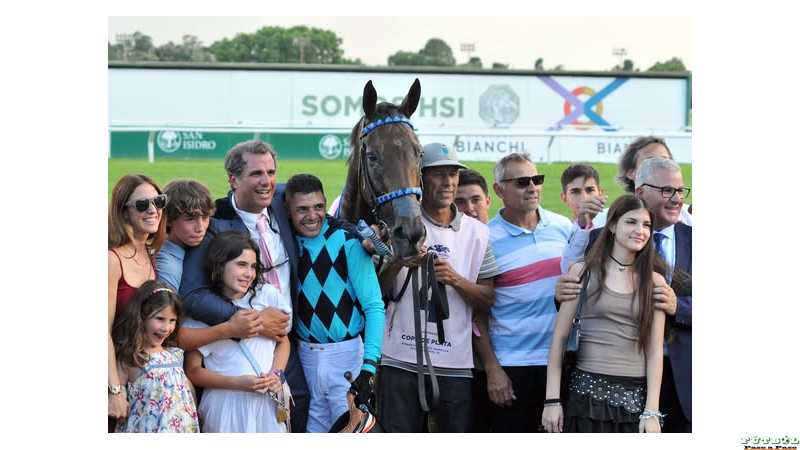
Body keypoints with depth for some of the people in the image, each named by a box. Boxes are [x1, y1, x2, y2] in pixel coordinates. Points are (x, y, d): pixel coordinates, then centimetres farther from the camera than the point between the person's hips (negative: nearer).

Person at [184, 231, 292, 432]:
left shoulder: (267, 296, 4)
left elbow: (283, 341, 15)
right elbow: (193, 371, -3)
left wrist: (277, 374, -4)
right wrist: (237, 383, -14)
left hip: (269, 400, 3)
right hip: (227, 404, -3)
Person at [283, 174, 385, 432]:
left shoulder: (347, 242, -11)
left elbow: (374, 306, -13)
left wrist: (369, 366, -22)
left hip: (346, 353, -4)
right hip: (306, 353, 4)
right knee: (315, 430, 12)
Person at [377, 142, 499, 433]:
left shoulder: (477, 232, 9)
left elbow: (487, 300, 6)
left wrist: (455, 280, -11)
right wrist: (398, 264, -15)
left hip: (455, 364, 2)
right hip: (401, 362, -2)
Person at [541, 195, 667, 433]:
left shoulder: (654, 283, 7)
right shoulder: (583, 272, 1)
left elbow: (654, 350, 4)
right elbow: (560, 337, -1)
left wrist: (652, 412, -3)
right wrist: (552, 400, -6)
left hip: (636, 396, 2)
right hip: (587, 392, -2)